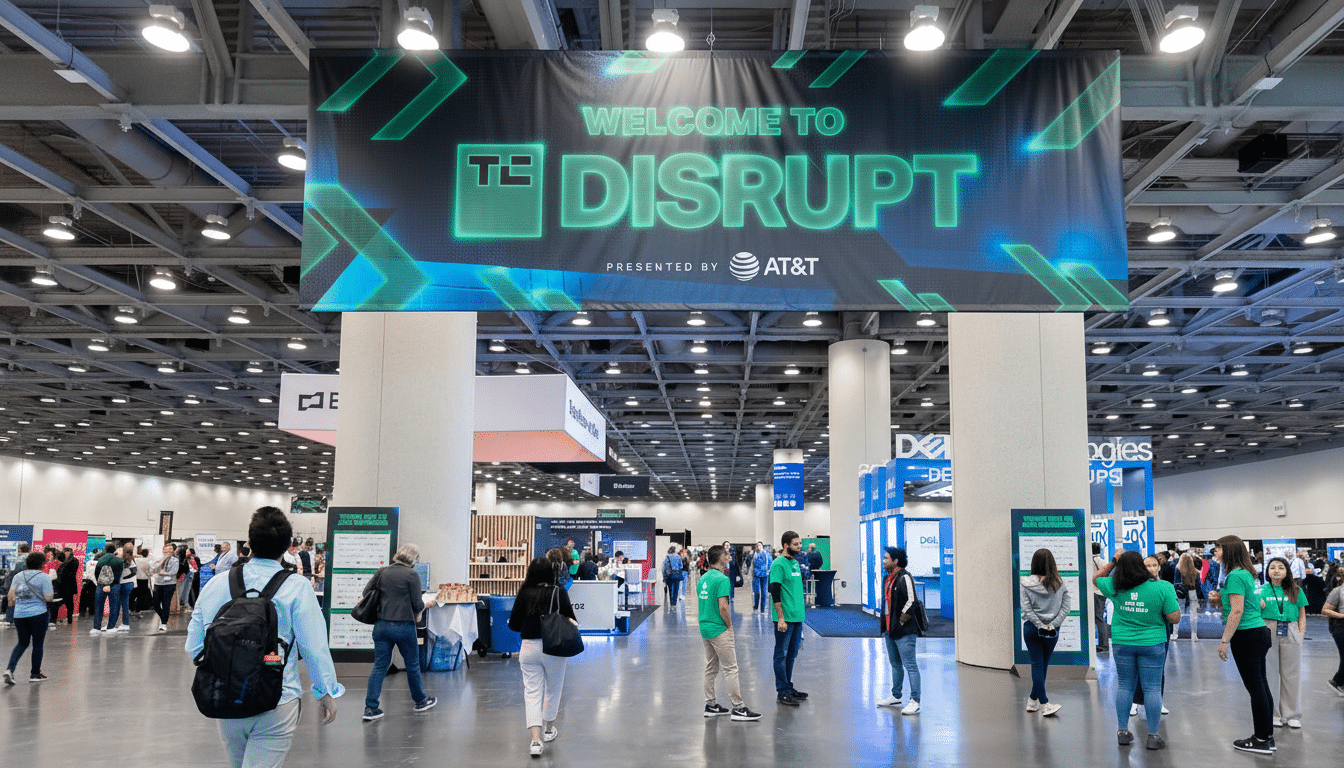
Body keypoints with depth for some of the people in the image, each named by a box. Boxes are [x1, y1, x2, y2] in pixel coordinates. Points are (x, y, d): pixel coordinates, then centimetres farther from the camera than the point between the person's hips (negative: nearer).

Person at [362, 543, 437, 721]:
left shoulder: (382, 572, 3)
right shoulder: (412, 575, -10)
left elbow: (366, 592, 8)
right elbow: (417, 605, -10)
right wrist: (427, 604, 11)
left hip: (381, 625, 4)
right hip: (404, 626, -4)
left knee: (379, 666, 9)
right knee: (412, 665, 14)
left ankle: (370, 708, 5)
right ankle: (420, 701, 30)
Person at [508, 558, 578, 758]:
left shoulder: (524, 594, -2)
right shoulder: (559, 592, -6)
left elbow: (513, 624, 2)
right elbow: (570, 619, -8)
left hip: (529, 648, 1)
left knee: (532, 692, 4)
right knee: (553, 689, 19)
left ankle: (535, 740, -6)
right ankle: (549, 730, 35)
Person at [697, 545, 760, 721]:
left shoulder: (703, 579, 11)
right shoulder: (722, 579, -17)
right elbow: (723, 607, -23)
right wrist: (730, 626, -9)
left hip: (705, 628, 9)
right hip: (719, 630, -9)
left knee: (711, 668, 14)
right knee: (730, 669, -5)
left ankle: (710, 705, 18)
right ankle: (738, 708, -3)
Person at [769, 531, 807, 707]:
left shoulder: (796, 563, 14)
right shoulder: (778, 564, -13)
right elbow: (775, 592, -17)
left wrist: (799, 612, 18)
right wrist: (780, 618, -20)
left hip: (797, 616, 8)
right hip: (785, 618, -8)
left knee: (792, 653, 15)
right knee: (781, 654, 0)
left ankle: (788, 687, 25)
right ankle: (782, 692, 5)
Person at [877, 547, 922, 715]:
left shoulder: (905, 578, -14)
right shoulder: (888, 578, 15)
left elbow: (911, 602, -18)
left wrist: (900, 622, -14)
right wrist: (886, 626, 15)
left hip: (904, 632, -10)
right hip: (890, 631, 10)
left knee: (910, 665, -7)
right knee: (895, 664, 19)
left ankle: (915, 701, -6)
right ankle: (896, 696, 29)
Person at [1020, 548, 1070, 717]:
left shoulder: (1026, 583, -8)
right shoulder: (1060, 583, -5)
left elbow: (1026, 609, -11)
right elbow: (1067, 606, -8)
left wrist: (1040, 626, -9)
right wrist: (1053, 624, -9)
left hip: (1031, 628, -1)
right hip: (1052, 630, 1)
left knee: (1037, 664, 4)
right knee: (1043, 664, 15)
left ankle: (1044, 703, -2)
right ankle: (1034, 699, 24)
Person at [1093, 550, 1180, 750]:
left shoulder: (1115, 588, -7)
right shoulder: (1162, 588, -13)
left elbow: (1096, 577, 13)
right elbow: (1174, 618, -10)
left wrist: (1113, 561, 11)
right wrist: (1170, 596, 7)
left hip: (1122, 643, 2)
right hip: (1152, 643, -2)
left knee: (1124, 686, 13)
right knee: (1152, 688, 6)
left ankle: (1123, 731, 18)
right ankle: (1153, 736, 10)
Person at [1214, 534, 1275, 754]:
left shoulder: (1235, 575, -16)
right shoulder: (1246, 573, 12)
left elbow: (1237, 612, -21)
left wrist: (1225, 641, -19)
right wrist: (1220, 597, 15)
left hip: (1247, 636, -9)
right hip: (1260, 633, 9)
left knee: (1255, 688, -2)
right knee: (1261, 686, 13)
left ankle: (1262, 741, 4)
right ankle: (1267, 737, 20)